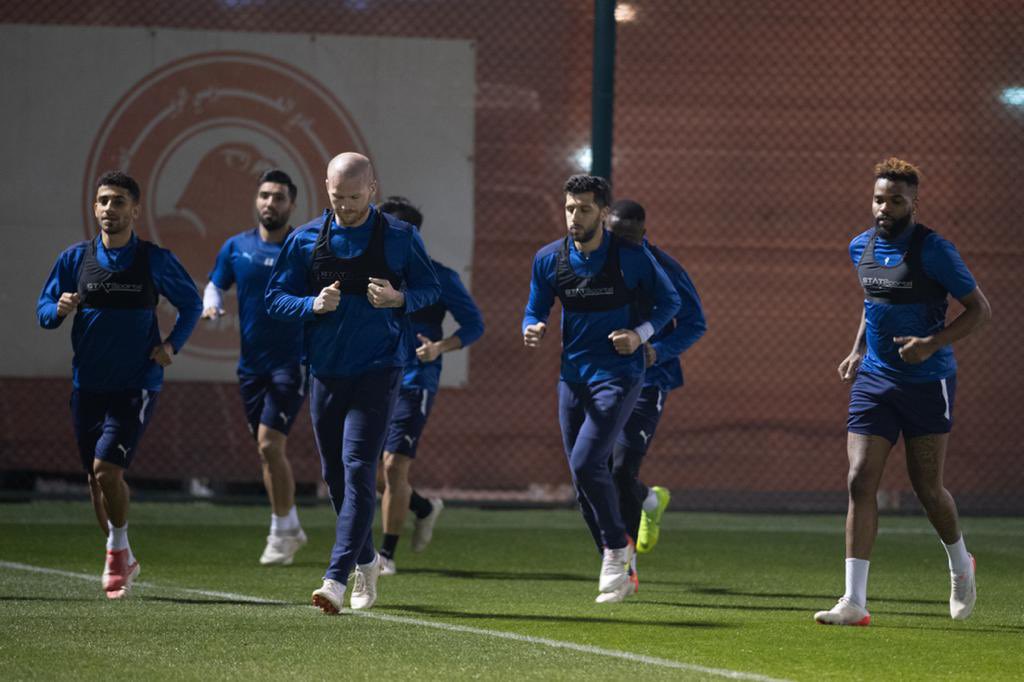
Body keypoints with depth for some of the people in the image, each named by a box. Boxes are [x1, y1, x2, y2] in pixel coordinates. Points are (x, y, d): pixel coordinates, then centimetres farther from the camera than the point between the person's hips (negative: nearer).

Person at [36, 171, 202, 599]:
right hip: (87, 383, 4)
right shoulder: (75, 259, 3)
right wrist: (59, 310, -14)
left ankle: (118, 548, 4)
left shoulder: (156, 261, -2)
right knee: (96, 477, 8)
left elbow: (191, 305, 10)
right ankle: (122, 561, 26)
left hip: (137, 384, -3)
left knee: (106, 467, -18)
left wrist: (172, 345, -4)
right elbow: (44, 310, 9)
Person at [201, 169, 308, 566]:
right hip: (251, 364, 4)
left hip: (291, 361, -4)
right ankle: (290, 529, 25)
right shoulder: (237, 247, 6)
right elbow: (215, 285, 15)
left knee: (270, 443, -16)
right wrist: (211, 305, -7)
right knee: (267, 450, 10)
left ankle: (282, 531, -4)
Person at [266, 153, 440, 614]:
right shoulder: (305, 240, 4)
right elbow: (276, 299, 7)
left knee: (358, 468, -15)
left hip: (377, 372, -4)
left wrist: (398, 298, -13)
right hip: (325, 371, 4)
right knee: (335, 474, 11)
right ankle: (366, 562, 32)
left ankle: (337, 578, -20)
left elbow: (432, 289, 8)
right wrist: (314, 305, -13)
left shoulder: (400, 238, -1)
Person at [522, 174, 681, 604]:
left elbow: (669, 301, 2)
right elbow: (535, 309, 9)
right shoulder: (549, 259, 1)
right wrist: (533, 330, -14)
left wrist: (640, 334, -15)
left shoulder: (631, 257, -9)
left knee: (586, 463, -20)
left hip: (617, 375, -5)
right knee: (584, 477, 6)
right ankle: (618, 569, 18)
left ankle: (617, 548, -2)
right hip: (573, 376, 5)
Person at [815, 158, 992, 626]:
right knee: (860, 481, -9)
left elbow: (980, 310, -8)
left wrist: (932, 344, -21)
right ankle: (854, 601, -12)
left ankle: (960, 566, 36)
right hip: (874, 378, 5)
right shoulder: (861, 248, 6)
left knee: (927, 487, 5)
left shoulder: (933, 251, -12)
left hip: (927, 382, -5)